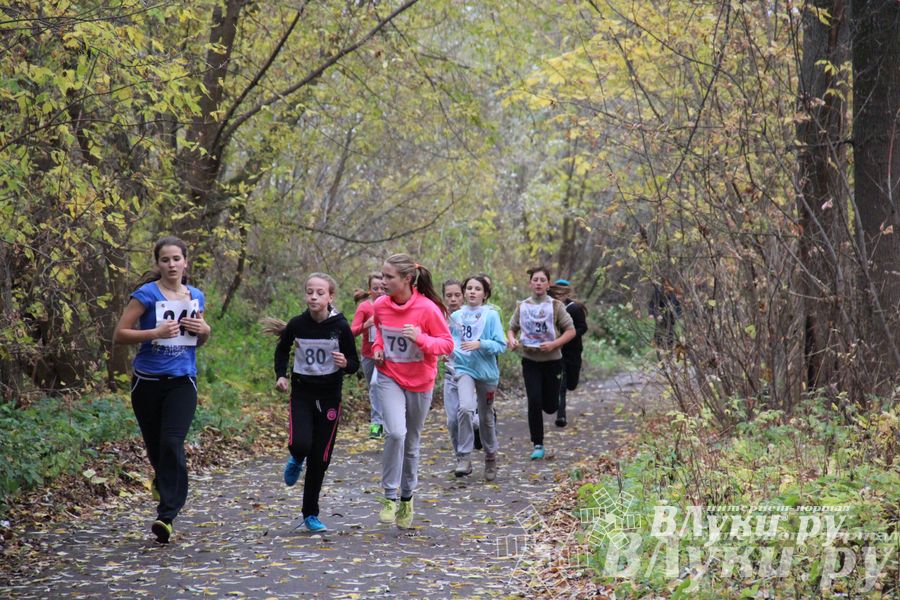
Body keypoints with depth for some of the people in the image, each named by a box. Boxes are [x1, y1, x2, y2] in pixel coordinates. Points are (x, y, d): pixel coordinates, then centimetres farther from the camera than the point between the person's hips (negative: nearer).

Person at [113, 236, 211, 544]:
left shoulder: (196, 297, 8)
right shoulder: (146, 294, -6)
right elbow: (120, 334, -9)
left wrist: (204, 330, -1)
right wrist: (156, 332, -21)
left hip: (182, 382, 1)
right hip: (148, 381, -1)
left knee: (172, 443, -15)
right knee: (155, 445, 10)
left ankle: (167, 516, -15)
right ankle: (163, 480, 45)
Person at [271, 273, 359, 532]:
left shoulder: (340, 326, -10)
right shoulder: (297, 324, -5)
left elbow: (354, 364, -3)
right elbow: (282, 349, 15)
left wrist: (345, 363, -25)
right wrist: (281, 375, 1)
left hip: (329, 395, 0)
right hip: (302, 391, 0)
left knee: (320, 457, 3)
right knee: (301, 443, -22)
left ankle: (311, 514, 17)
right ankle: (296, 461, 17)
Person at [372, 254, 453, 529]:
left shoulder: (427, 308, -18)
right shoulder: (380, 306, -6)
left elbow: (447, 344, -12)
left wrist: (421, 339, -28)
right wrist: (378, 347, -3)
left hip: (420, 383, -1)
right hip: (390, 378, 1)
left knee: (411, 443, 12)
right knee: (395, 433, -22)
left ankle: (407, 498, 31)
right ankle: (390, 496, -9)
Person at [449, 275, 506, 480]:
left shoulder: (491, 315, -4)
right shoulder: (456, 316, 5)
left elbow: (500, 345, -8)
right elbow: (450, 341, 19)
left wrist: (480, 344, -22)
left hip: (486, 371, 0)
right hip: (464, 369, 1)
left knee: (486, 416, 13)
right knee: (465, 408, -25)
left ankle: (491, 457, 34)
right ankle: (464, 457, -21)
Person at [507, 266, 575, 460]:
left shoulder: (555, 306, -6)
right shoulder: (522, 306, 1)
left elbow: (571, 331, -6)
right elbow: (512, 329, 10)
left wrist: (553, 344, -21)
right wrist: (512, 340, -13)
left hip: (552, 360, -1)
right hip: (530, 361, 1)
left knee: (550, 406, 5)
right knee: (534, 402, -10)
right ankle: (538, 445, 1)